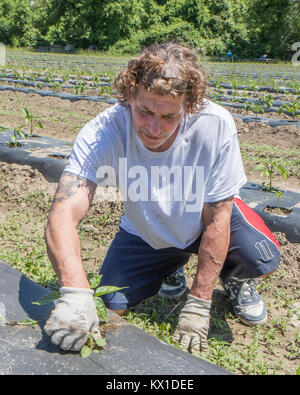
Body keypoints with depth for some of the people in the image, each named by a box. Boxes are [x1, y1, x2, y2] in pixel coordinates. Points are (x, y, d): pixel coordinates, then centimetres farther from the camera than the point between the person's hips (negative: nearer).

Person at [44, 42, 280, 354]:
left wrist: (198, 306, -22)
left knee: (262, 259, -27)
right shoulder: (101, 133, -32)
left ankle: (233, 278, 12)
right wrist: (75, 293, -59)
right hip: (146, 232, 2)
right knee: (111, 303, -10)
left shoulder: (215, 125, -32)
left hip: (206, 219, -1)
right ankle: (171, 268, 20)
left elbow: (216, 219, -24)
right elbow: (62, 217, -40)